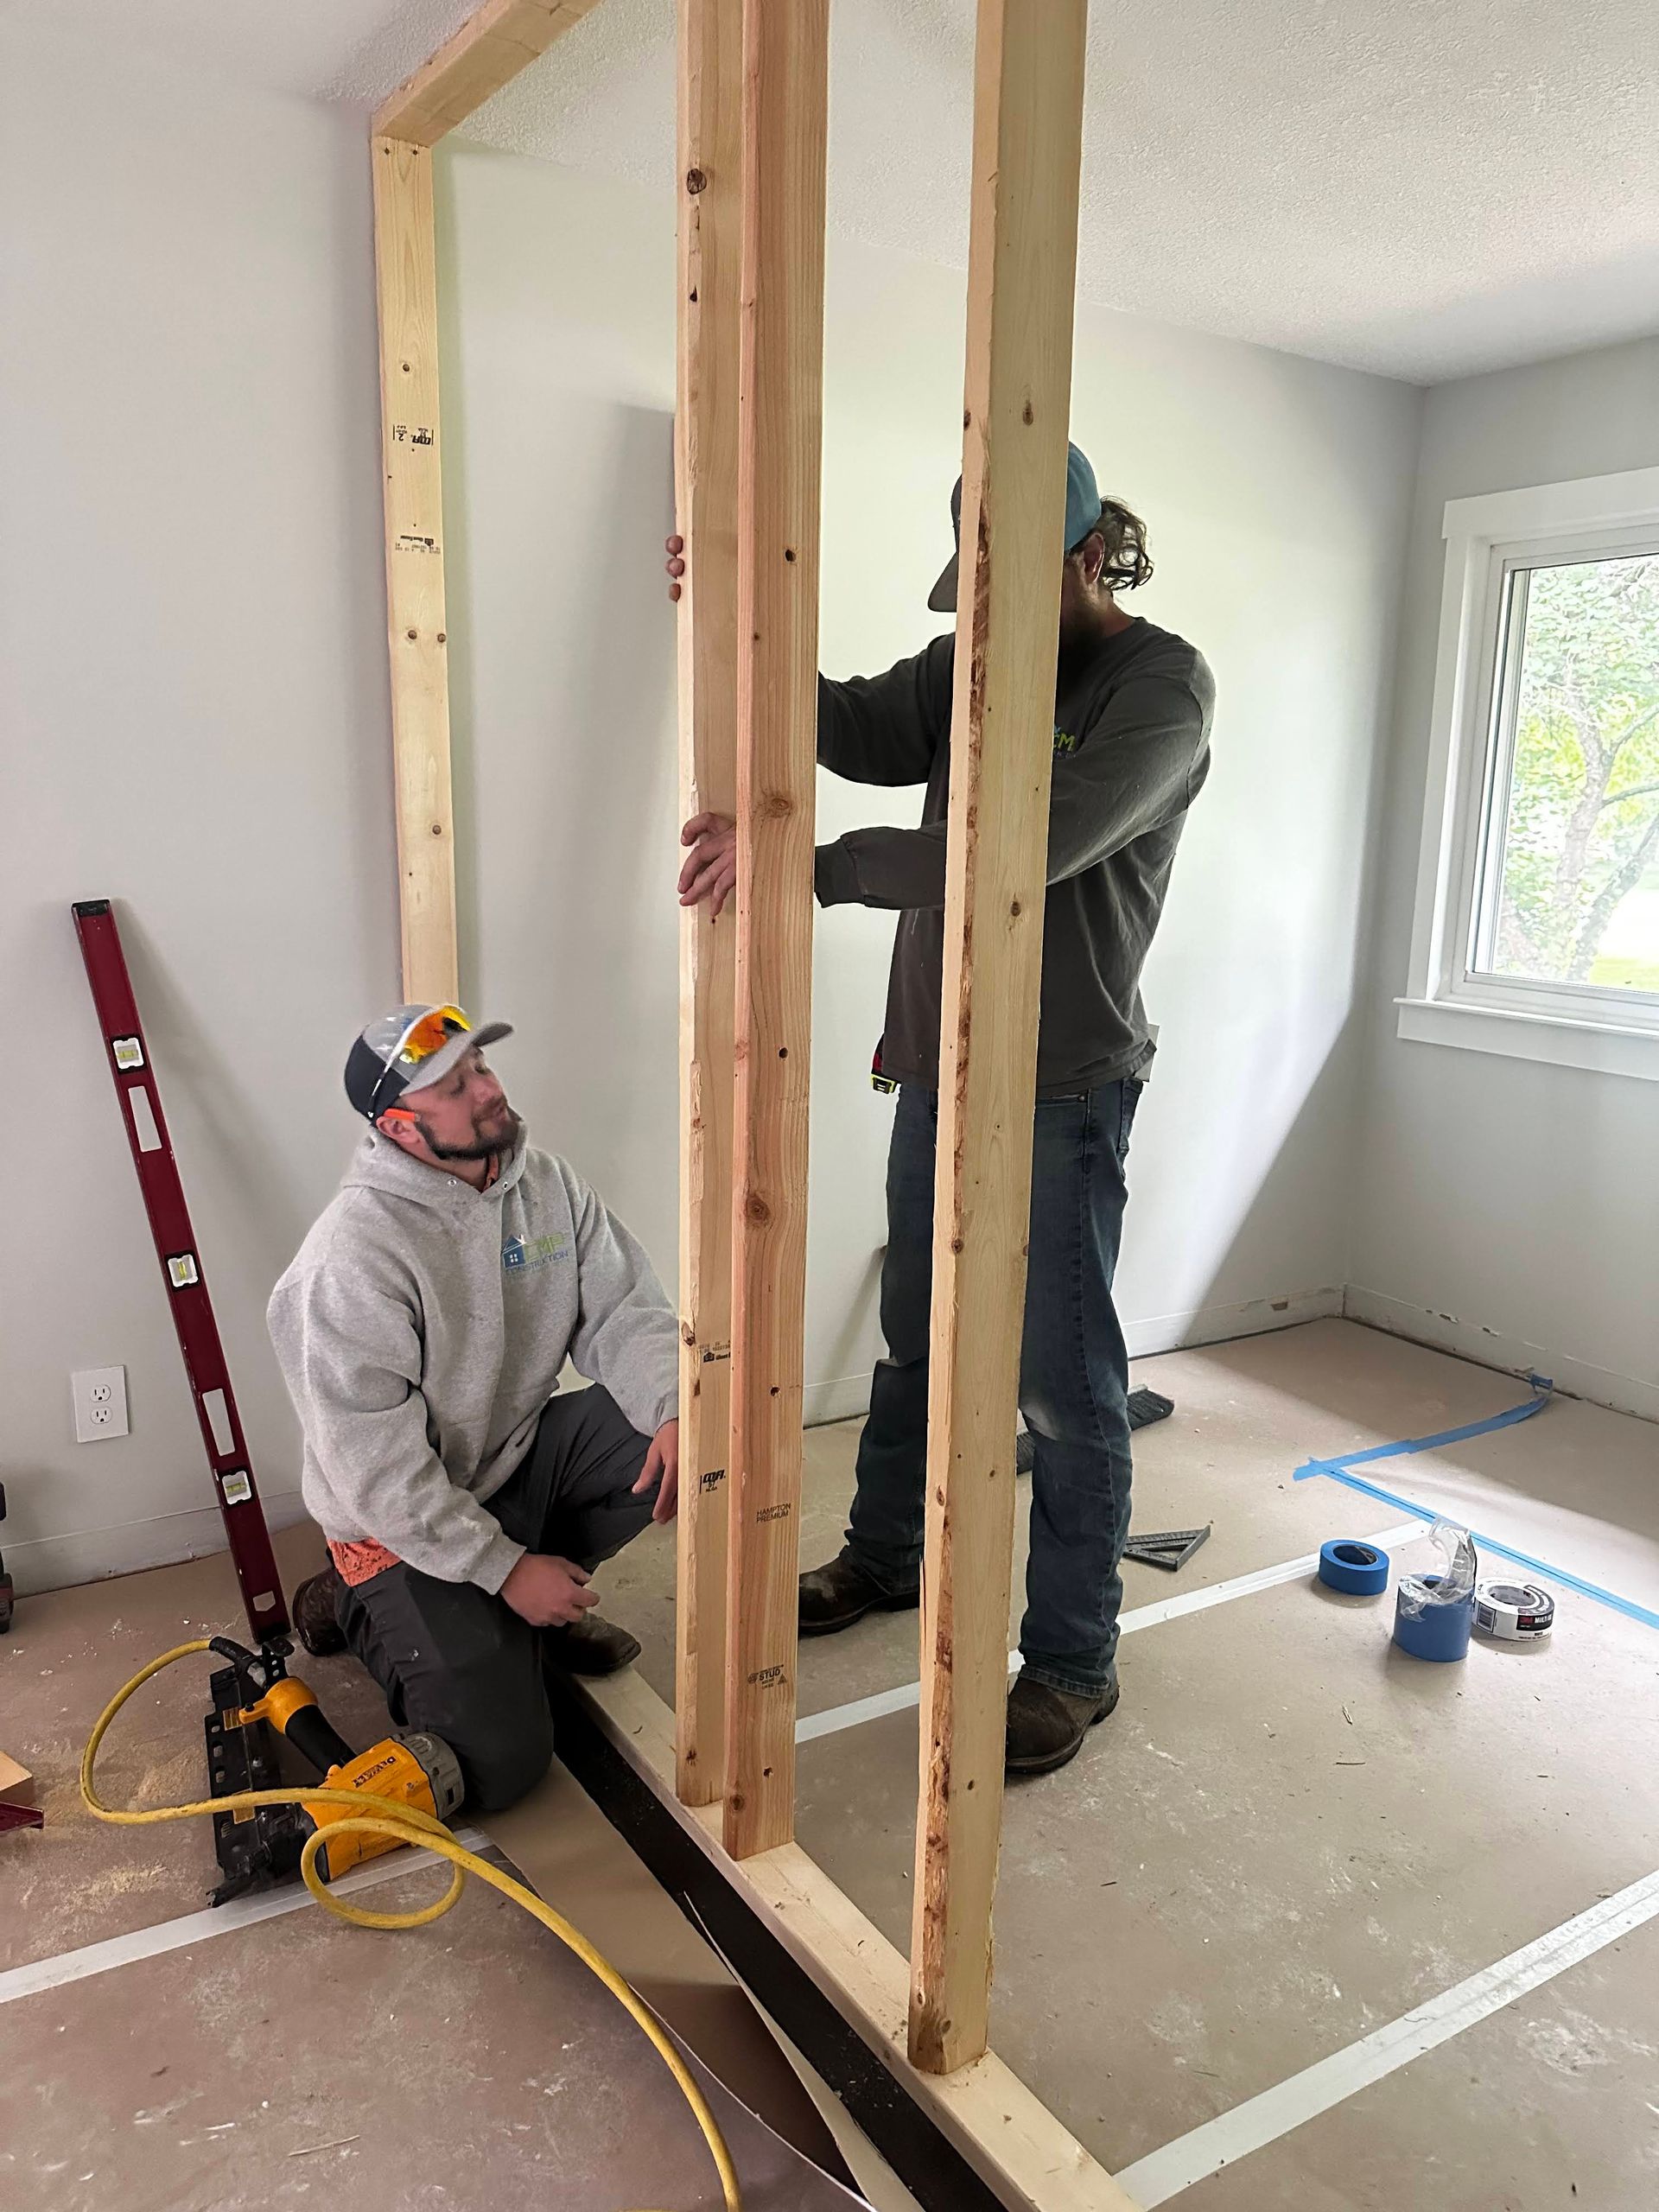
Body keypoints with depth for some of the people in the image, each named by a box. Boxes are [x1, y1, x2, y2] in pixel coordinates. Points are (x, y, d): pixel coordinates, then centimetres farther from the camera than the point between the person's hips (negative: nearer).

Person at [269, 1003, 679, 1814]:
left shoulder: (546, 1184, -5)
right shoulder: (352, 1258, -27)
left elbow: (623, 1312, -5)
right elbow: (374, 1466, -25)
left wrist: (675, 1412, -25)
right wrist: (503, 1566, -22)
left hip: (518, 1456, 7)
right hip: (407, 1525, -6)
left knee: (669, 1433, -17)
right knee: (497, 1764, -13)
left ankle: (538, 1608, 6)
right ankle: (358, 1606, 13)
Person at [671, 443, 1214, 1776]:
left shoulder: (1161, 685, -13)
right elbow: (861, 732, -3)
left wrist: (810, 867, -32)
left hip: (1062, 1091, -7)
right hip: (937, 1068, 7)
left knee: (1063, 1380, 2)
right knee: (916, 1340, 20)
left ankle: (1074, 1660, 19)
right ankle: (885, 1559, 41)